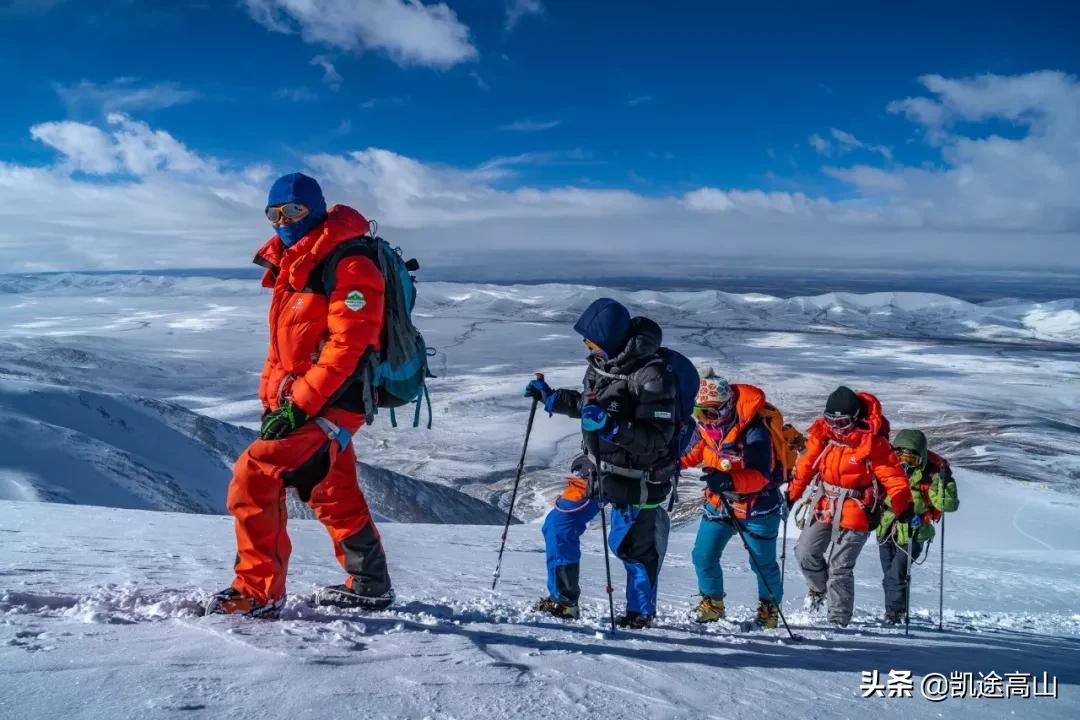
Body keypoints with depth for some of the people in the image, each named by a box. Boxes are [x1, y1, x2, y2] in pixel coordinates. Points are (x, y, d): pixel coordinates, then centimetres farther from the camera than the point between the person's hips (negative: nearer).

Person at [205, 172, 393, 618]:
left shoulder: (349, 266, -15)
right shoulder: (292, 264, 15)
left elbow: (346, 345, -23)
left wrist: (299, 405, -25)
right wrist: (270, 399, 13)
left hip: (332, 401, -10)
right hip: (296, 399, 10)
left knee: (254, 476, -15)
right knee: (335, 497, 18)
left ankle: (259, 592, -7)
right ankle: (369, 586, 32)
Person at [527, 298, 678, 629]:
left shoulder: (651, 375, -25)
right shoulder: (601, 363, 1)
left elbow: (659, 437, -26)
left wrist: (612, 427, -37)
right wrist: (551, 397, 15)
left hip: (636, 478, -8)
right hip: (597, 466, 8)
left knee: (633, 545, 7)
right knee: (559, 525, 9)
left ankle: (641, 612, 30)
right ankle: (562, 600, 25)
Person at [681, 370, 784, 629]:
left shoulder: (754, 432, -28)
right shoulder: (706, 426, -7)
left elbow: (760, 475, -33)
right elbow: (700, 446, 14)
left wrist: (729, 481, -47)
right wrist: (681, 462, 1)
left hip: (757, 504, -6)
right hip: (718, 502, 6)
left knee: (763, 563, 7)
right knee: (703, 555, 2)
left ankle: (770, 608, 32)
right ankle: (712, 602, 24)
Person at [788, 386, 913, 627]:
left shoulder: (873, 442, -16)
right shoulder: (821, 435, -2)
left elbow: (893, 476, -13)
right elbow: (806, 465, 9)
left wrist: (903, 508, -19)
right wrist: (792, 494, 13)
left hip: (855, 513, -5)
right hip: (824, 506, 5)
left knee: (839, 568, -5)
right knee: (805, 552, 5)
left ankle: (839, 619, 9)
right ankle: (819, 587, 35)